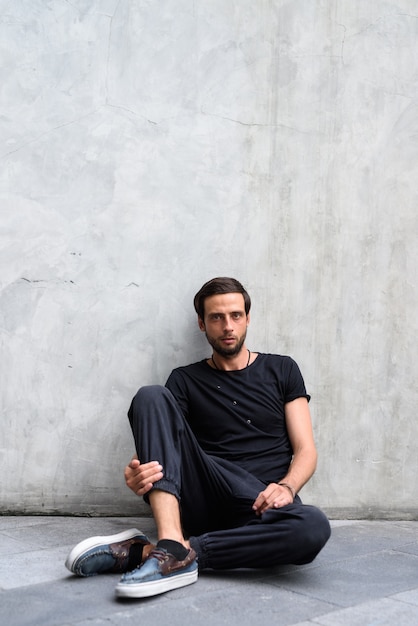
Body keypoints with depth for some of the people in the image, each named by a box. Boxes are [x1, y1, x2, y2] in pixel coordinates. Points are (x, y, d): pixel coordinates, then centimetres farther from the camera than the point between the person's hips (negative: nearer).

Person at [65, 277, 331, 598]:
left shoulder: (282, 370, 13)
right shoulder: (185, 381, 13)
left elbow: (305, 450, 7)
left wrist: (286, 488, -15)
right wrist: (137, 473, -22)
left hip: (262, 507, 0)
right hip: (203, 500, 0)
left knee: (314, 526, -37)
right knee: (151, 396, -17)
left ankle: (144, 551, -29)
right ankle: (172, 545, -36)